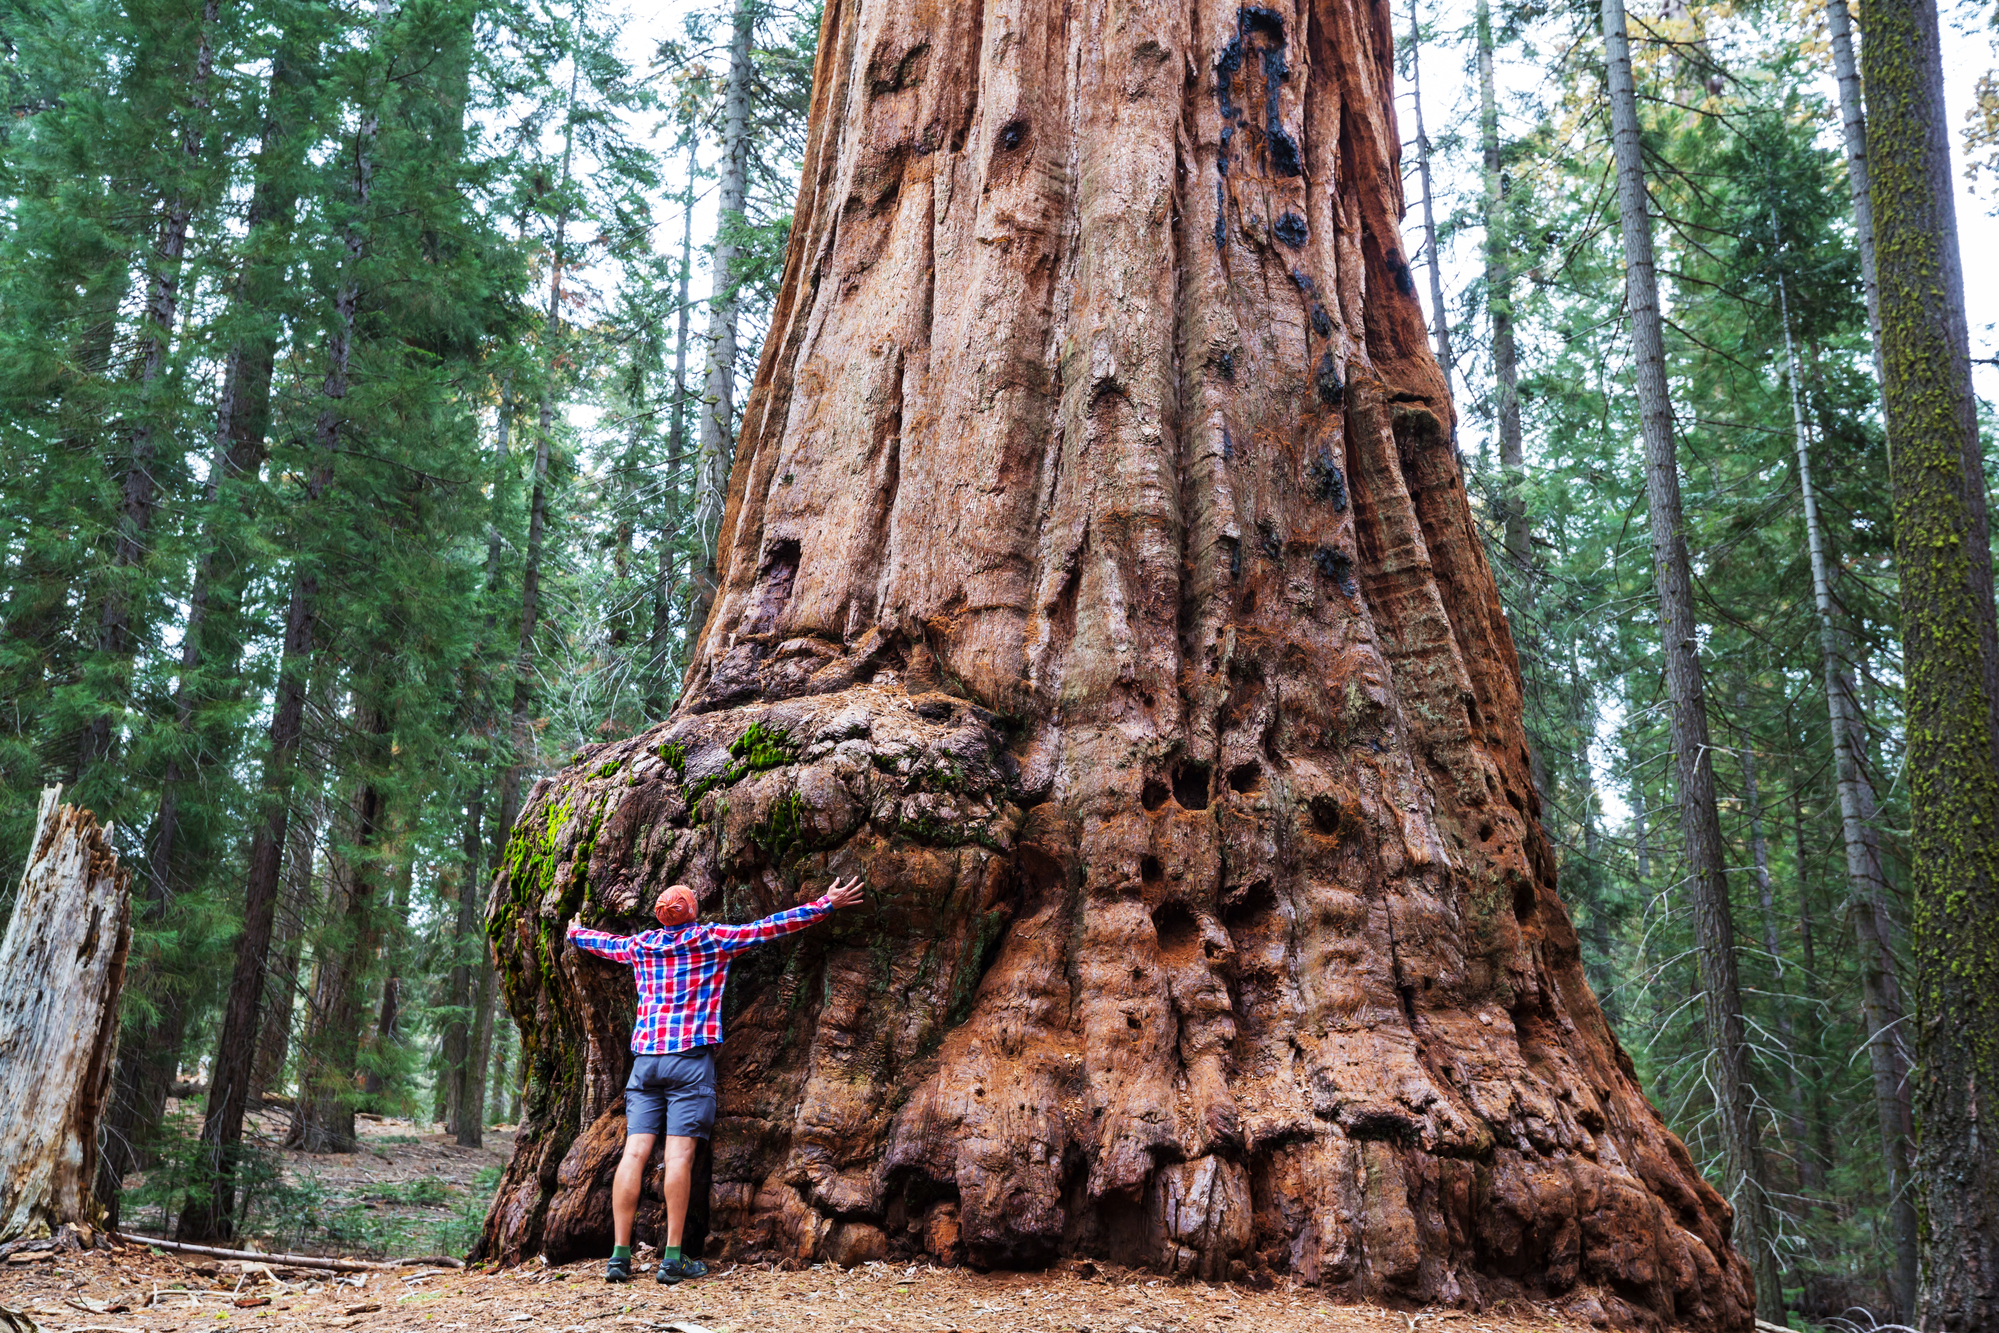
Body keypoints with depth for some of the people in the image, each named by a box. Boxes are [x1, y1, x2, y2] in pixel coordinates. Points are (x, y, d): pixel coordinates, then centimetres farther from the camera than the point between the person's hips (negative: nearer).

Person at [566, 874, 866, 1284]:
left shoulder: (640, 946, 14)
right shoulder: (712, 939, 2)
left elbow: (600, 941, 34)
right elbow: (772, 926, 3)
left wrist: (574, 933, 56)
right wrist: (826, 904, 7)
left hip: (646, 1057, 4)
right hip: (690, 1058, -4)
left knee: (635, 1152, -1)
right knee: (679, 1154, -8)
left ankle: (620, 1254, -4)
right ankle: (673, 1258, -9)